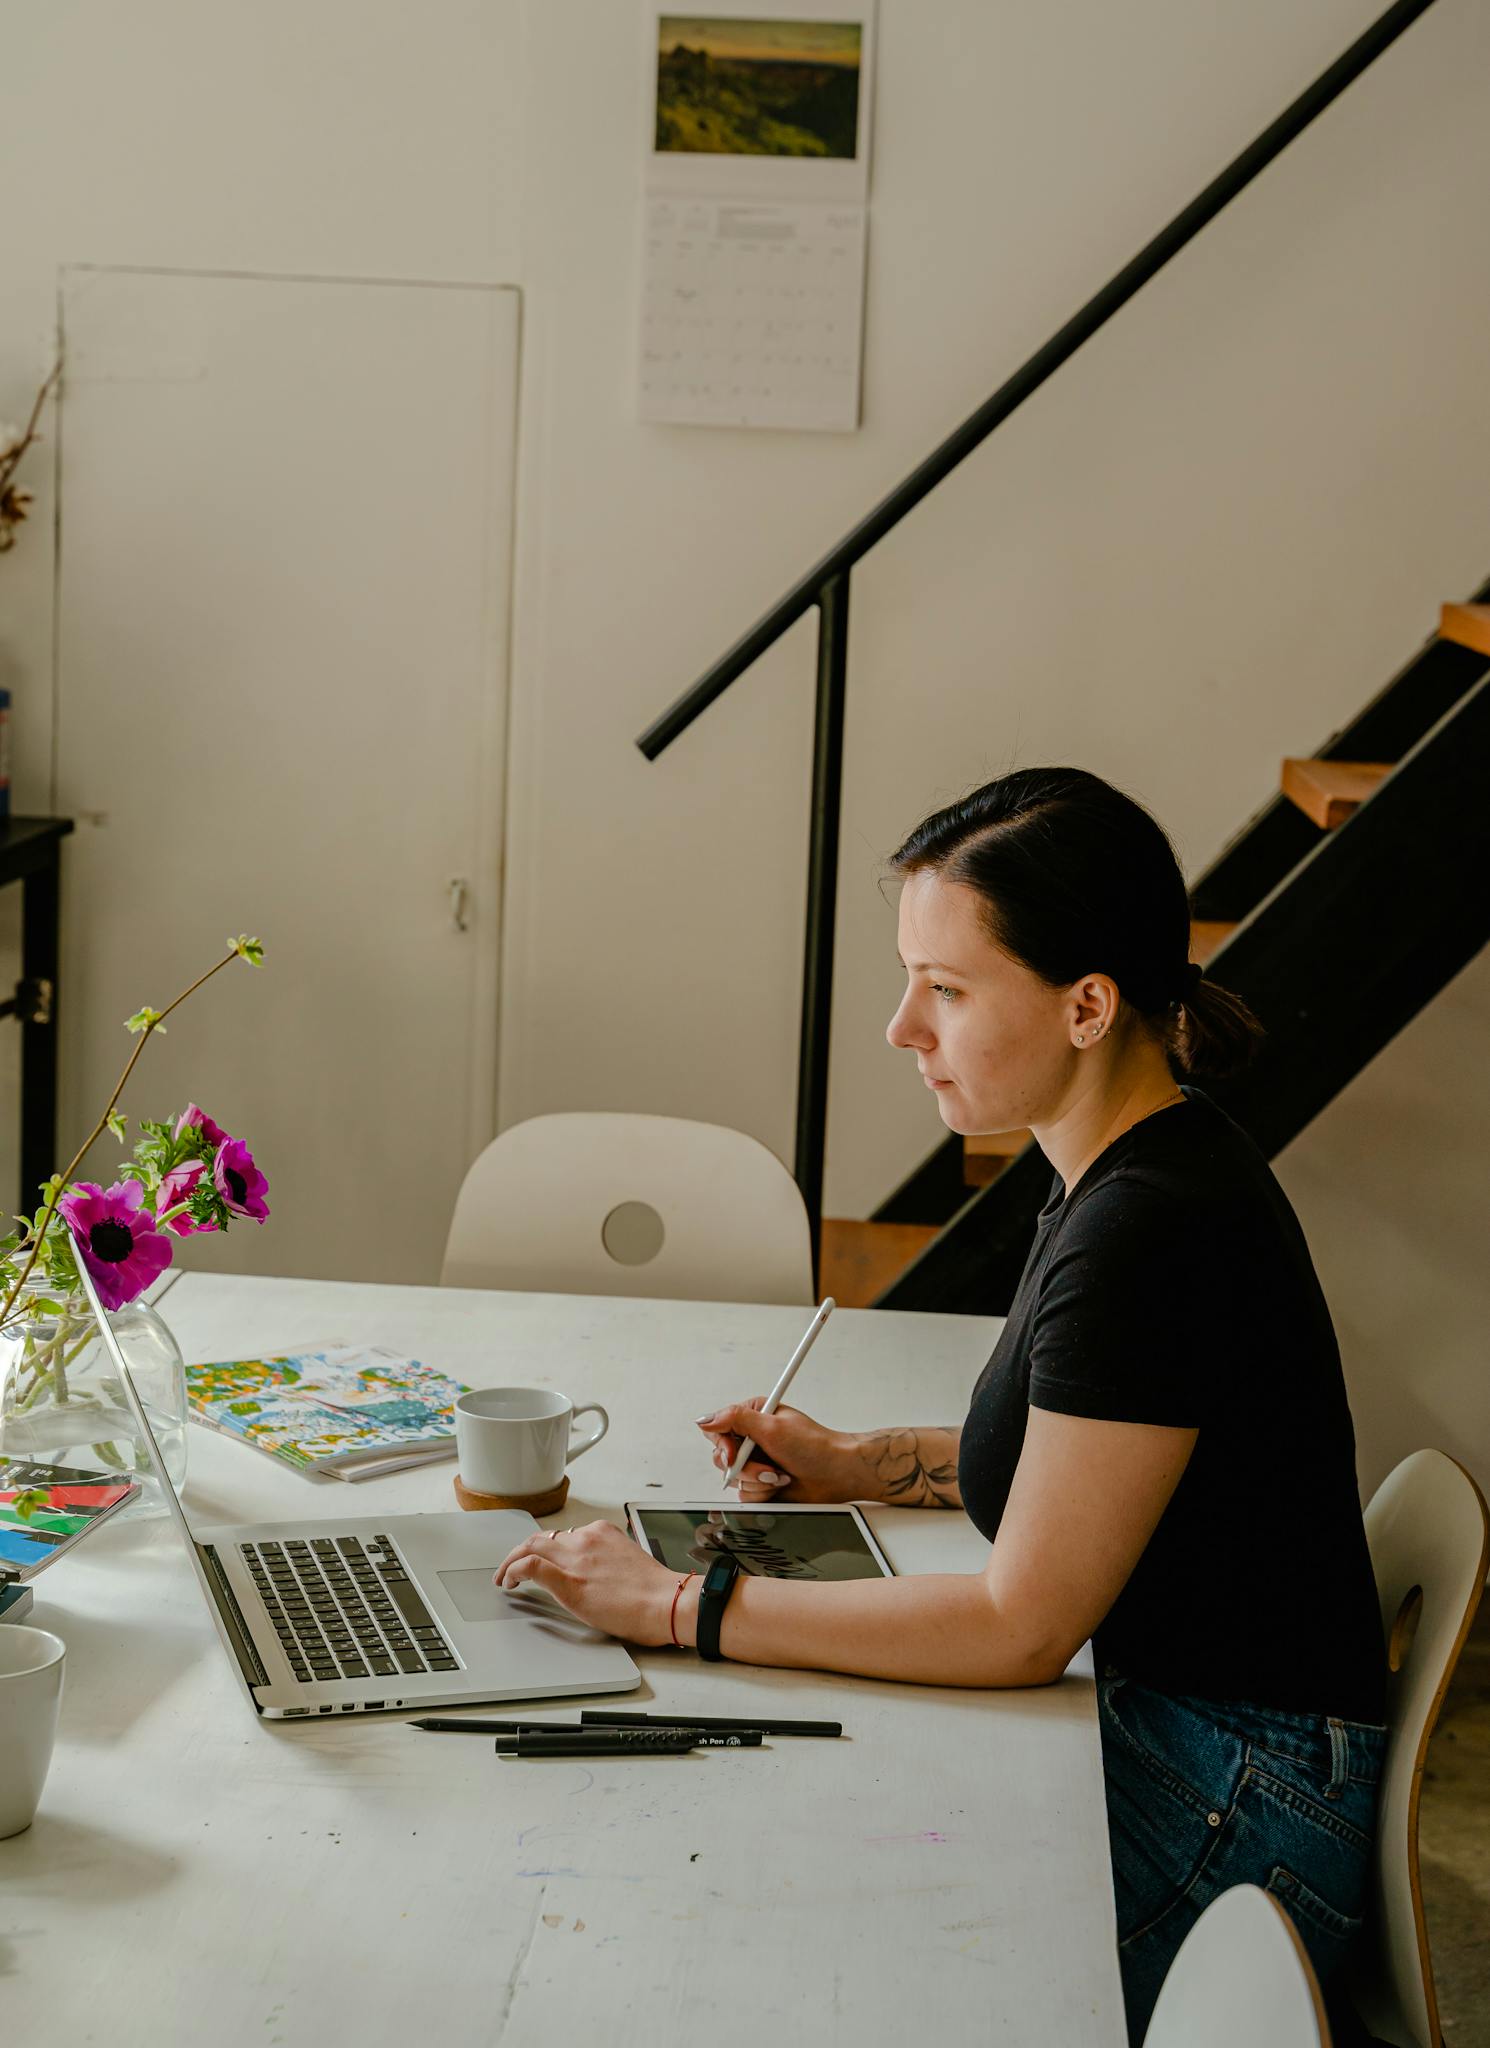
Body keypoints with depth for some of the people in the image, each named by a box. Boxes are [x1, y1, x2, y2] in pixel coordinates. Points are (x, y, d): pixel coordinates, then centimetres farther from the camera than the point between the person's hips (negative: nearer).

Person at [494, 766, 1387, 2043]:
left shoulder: (1152, 1233, -26)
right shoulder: (1136, 1171, 4)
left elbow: (1022, 1624, -23)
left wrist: (687, 1606, -18)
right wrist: (866, 1465, 9)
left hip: (1224, 1822, -9)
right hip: (1156, 1733, 9)